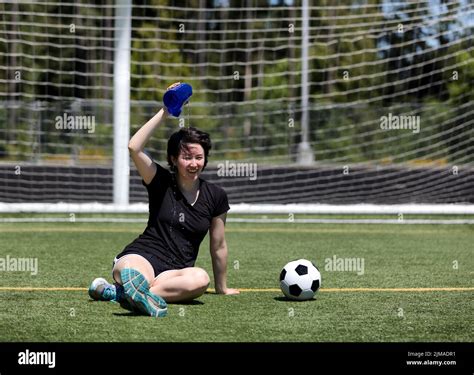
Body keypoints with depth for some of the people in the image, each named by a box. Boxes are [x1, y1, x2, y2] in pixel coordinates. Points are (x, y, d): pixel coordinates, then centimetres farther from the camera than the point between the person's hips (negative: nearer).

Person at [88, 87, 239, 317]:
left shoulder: (215, 196, 10)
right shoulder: (161, 182, 5)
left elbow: (218, 246, 18)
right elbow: (134, 147, -12)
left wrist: (222, 288, 24)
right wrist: (164, 113, -10)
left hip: (176, 270, 2)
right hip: (143, 257, -2)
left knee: (200, 279, -37)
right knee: (132, 271, -41)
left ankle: (116, 291, -46)